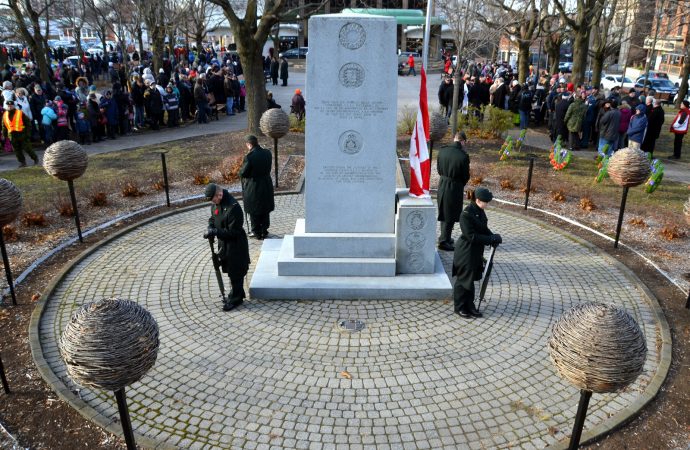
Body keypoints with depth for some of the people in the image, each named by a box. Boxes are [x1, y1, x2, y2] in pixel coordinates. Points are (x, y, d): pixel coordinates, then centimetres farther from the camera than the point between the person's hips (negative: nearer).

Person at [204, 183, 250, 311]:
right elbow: (213, 218, 16)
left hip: (235, 245, -9)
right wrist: (210, 228, -5)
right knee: (229, 270, 20)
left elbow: (233, 231, -25)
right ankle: (237, 293, 36)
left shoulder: (233, 207, -28)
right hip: (224, 243, 9)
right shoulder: (216, 204, -1)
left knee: (235, 273, 4)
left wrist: (216, 232, -27)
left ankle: (236, 298, 18)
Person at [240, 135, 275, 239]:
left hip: (253, 188, -5)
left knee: (254, 212, 11)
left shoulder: (249, 157, -22)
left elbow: (242, 173, -15)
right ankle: (264, 231, 28)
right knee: (265, 210, 18)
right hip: (266, 186, 5)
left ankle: (257, 232, 20)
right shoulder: (267, 153, -4)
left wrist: (240, 170, 6)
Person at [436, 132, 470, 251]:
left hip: (442, 185, 6)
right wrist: (461, 185, 9)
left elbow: (438, 169, 5)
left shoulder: (442, 150, -5)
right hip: (455, 187, -6)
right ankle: (443, 241, 10)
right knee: (450, 216, 6)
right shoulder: (463, 156, -20)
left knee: (444, 213, 20)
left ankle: (444, 237, 34)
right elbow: (466, 176, -10)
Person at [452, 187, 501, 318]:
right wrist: (492, 239, -23)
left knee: (472, 279, 18)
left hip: (476, 252, 8)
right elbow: (472, 236, -25)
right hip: (466, 252, -8)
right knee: (463, 279, 5)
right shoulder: (466, 214, -24)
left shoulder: (480, 211, 3)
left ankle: (469, 305, 31)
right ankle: (459, 307, 21)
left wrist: (493, 237, -6)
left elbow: (484, 228, 13)